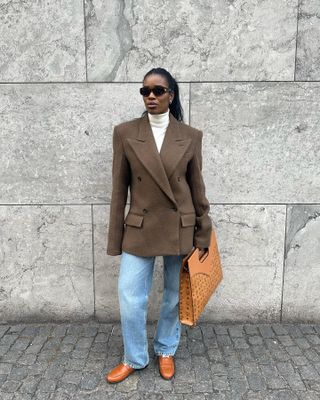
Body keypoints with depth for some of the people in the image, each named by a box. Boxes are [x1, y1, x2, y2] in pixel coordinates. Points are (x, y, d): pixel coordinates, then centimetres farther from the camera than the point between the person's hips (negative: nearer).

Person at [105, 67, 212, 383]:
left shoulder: (190, 136, -1)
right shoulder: (125, 132, -3)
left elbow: (197, 187, 3)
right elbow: (119, 189, -1)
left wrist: (202, 234, 5)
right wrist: (115, 238, 0)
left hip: (180, 228, 1)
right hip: (140, 229, 0)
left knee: (175, 296, 14)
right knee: (129, 297, 3)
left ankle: (165, 351, 40)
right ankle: (134, 358, 30)